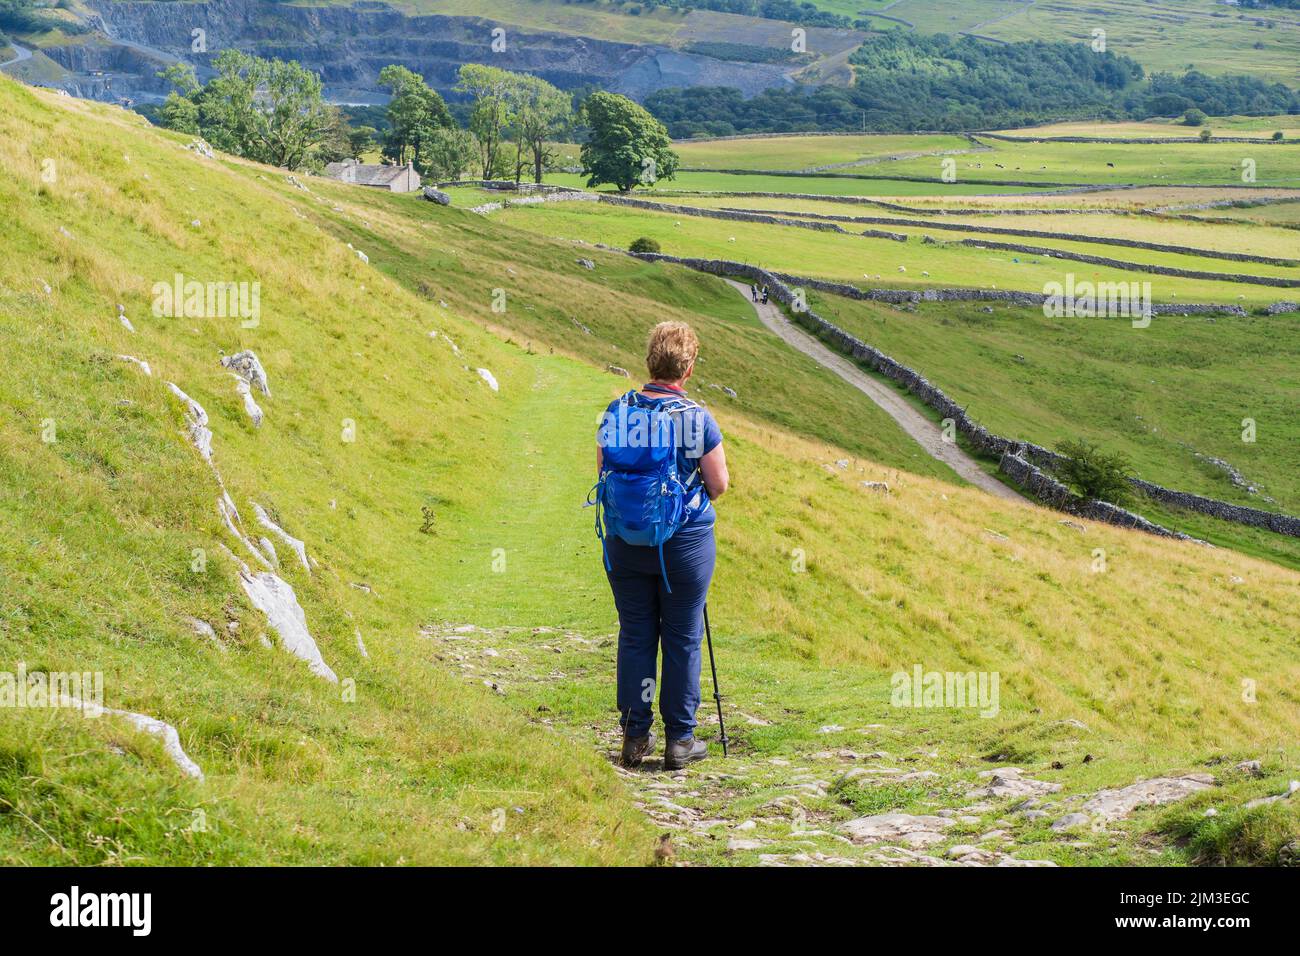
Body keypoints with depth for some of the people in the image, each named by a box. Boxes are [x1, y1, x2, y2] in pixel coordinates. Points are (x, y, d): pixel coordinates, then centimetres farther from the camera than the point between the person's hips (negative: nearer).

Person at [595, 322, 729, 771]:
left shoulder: (617, 411, -4)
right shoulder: (698, 419, -13)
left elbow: (603, 473, 5)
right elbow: (719, 484, -6)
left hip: (626, 542, 3)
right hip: (686, 543, -3)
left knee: (634, 636, 11)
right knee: (682, 640, 7)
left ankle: (635, 736, 16)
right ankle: (680, 740, 12)